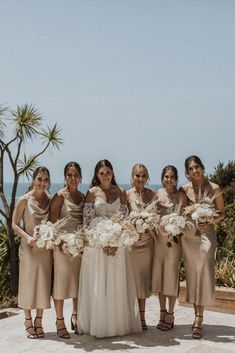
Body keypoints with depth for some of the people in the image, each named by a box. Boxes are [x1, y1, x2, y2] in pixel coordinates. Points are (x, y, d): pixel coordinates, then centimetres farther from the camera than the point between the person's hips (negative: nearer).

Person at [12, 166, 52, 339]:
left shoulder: (51, 200, 3)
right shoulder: (24, 200, -6)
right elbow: (15, 224, -3)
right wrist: (27, 237, -17)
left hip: (46, 247, 3)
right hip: (29, 247, -3)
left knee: (43, 283, 7)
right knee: (28, 283, 3)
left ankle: (39, 322, 22)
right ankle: (28, 322, 17)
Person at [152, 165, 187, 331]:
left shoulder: (181, 196, -4)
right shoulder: (158, 194, 7)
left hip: (173, 239, -4)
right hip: (158, 238, 4)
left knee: (171, 275, 2)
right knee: (158, 275, 10)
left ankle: (170, 315, 14)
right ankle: (162, 312, 23)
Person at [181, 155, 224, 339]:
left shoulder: (214, 188, -3)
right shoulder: (184, 189, 2)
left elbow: (222, 213, 3)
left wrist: (210, 221, -14)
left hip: (206, 234, -2)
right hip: (188, 235, 3)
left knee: (204, 274, -9)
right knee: (192, 275, 6)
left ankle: (198, 320, -3)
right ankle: (198, 317, 17)